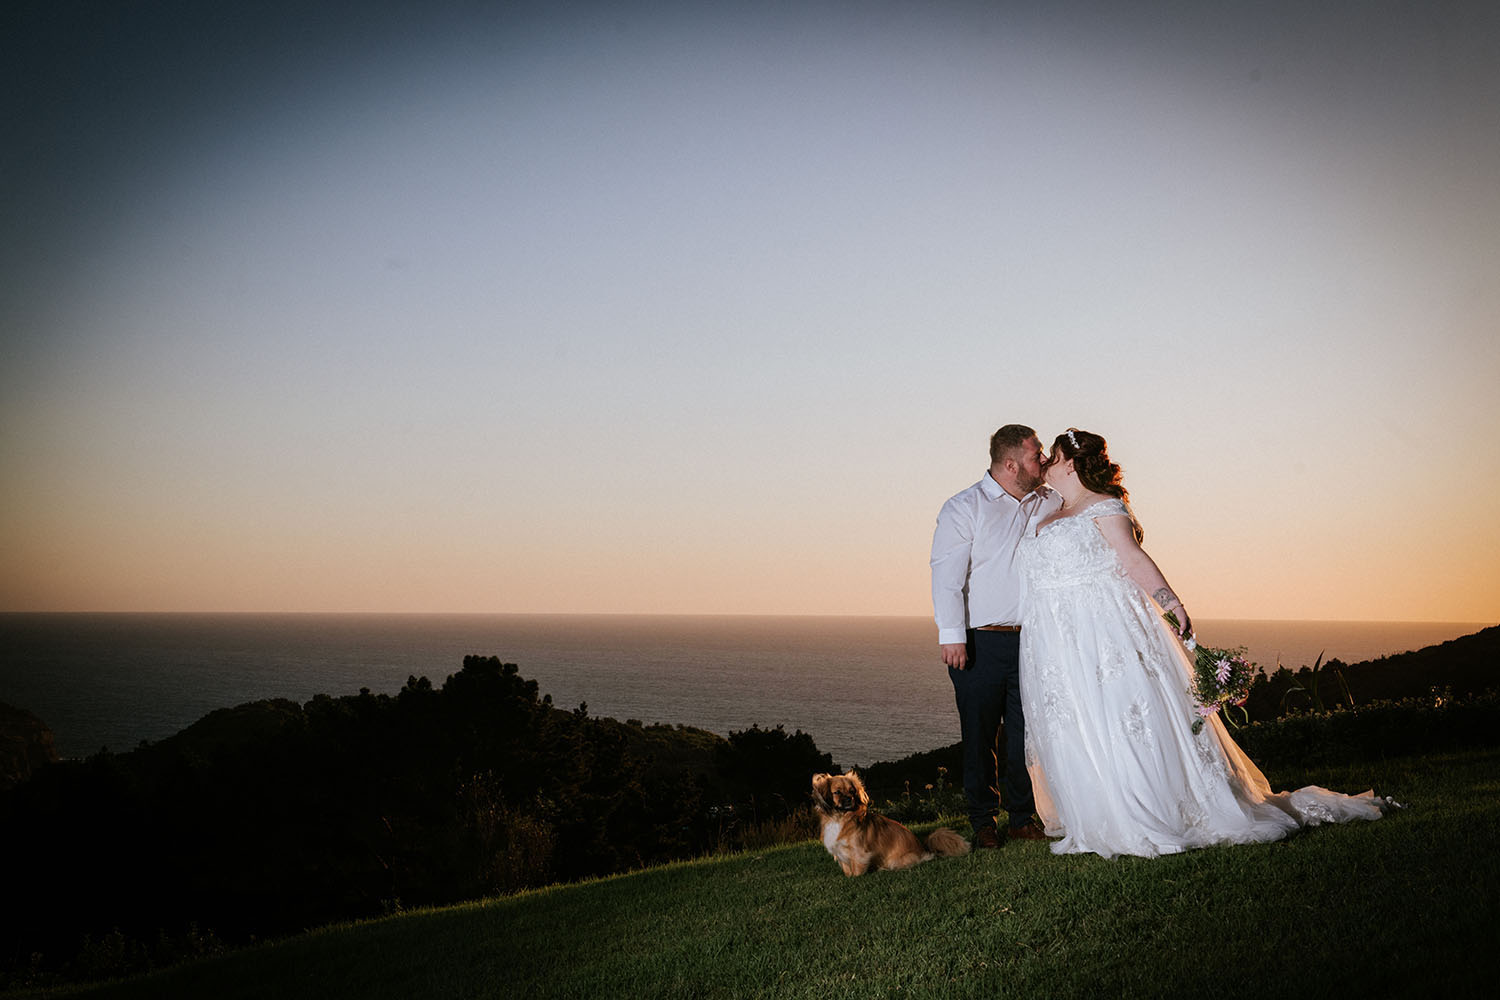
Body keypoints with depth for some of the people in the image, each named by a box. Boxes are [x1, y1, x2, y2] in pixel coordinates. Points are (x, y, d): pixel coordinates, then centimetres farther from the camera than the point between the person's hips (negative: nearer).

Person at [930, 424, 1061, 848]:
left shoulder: (1048, 503, 12)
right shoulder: (963, 508, -4)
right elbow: (946, 575, -10)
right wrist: (952, 635, -17)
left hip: (1030, 640, 4)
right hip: (979, 643, -4)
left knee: (1026, 733, 8)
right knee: (979, 735, 3)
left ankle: (1023, 817, 21)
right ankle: (982, 821, 15)